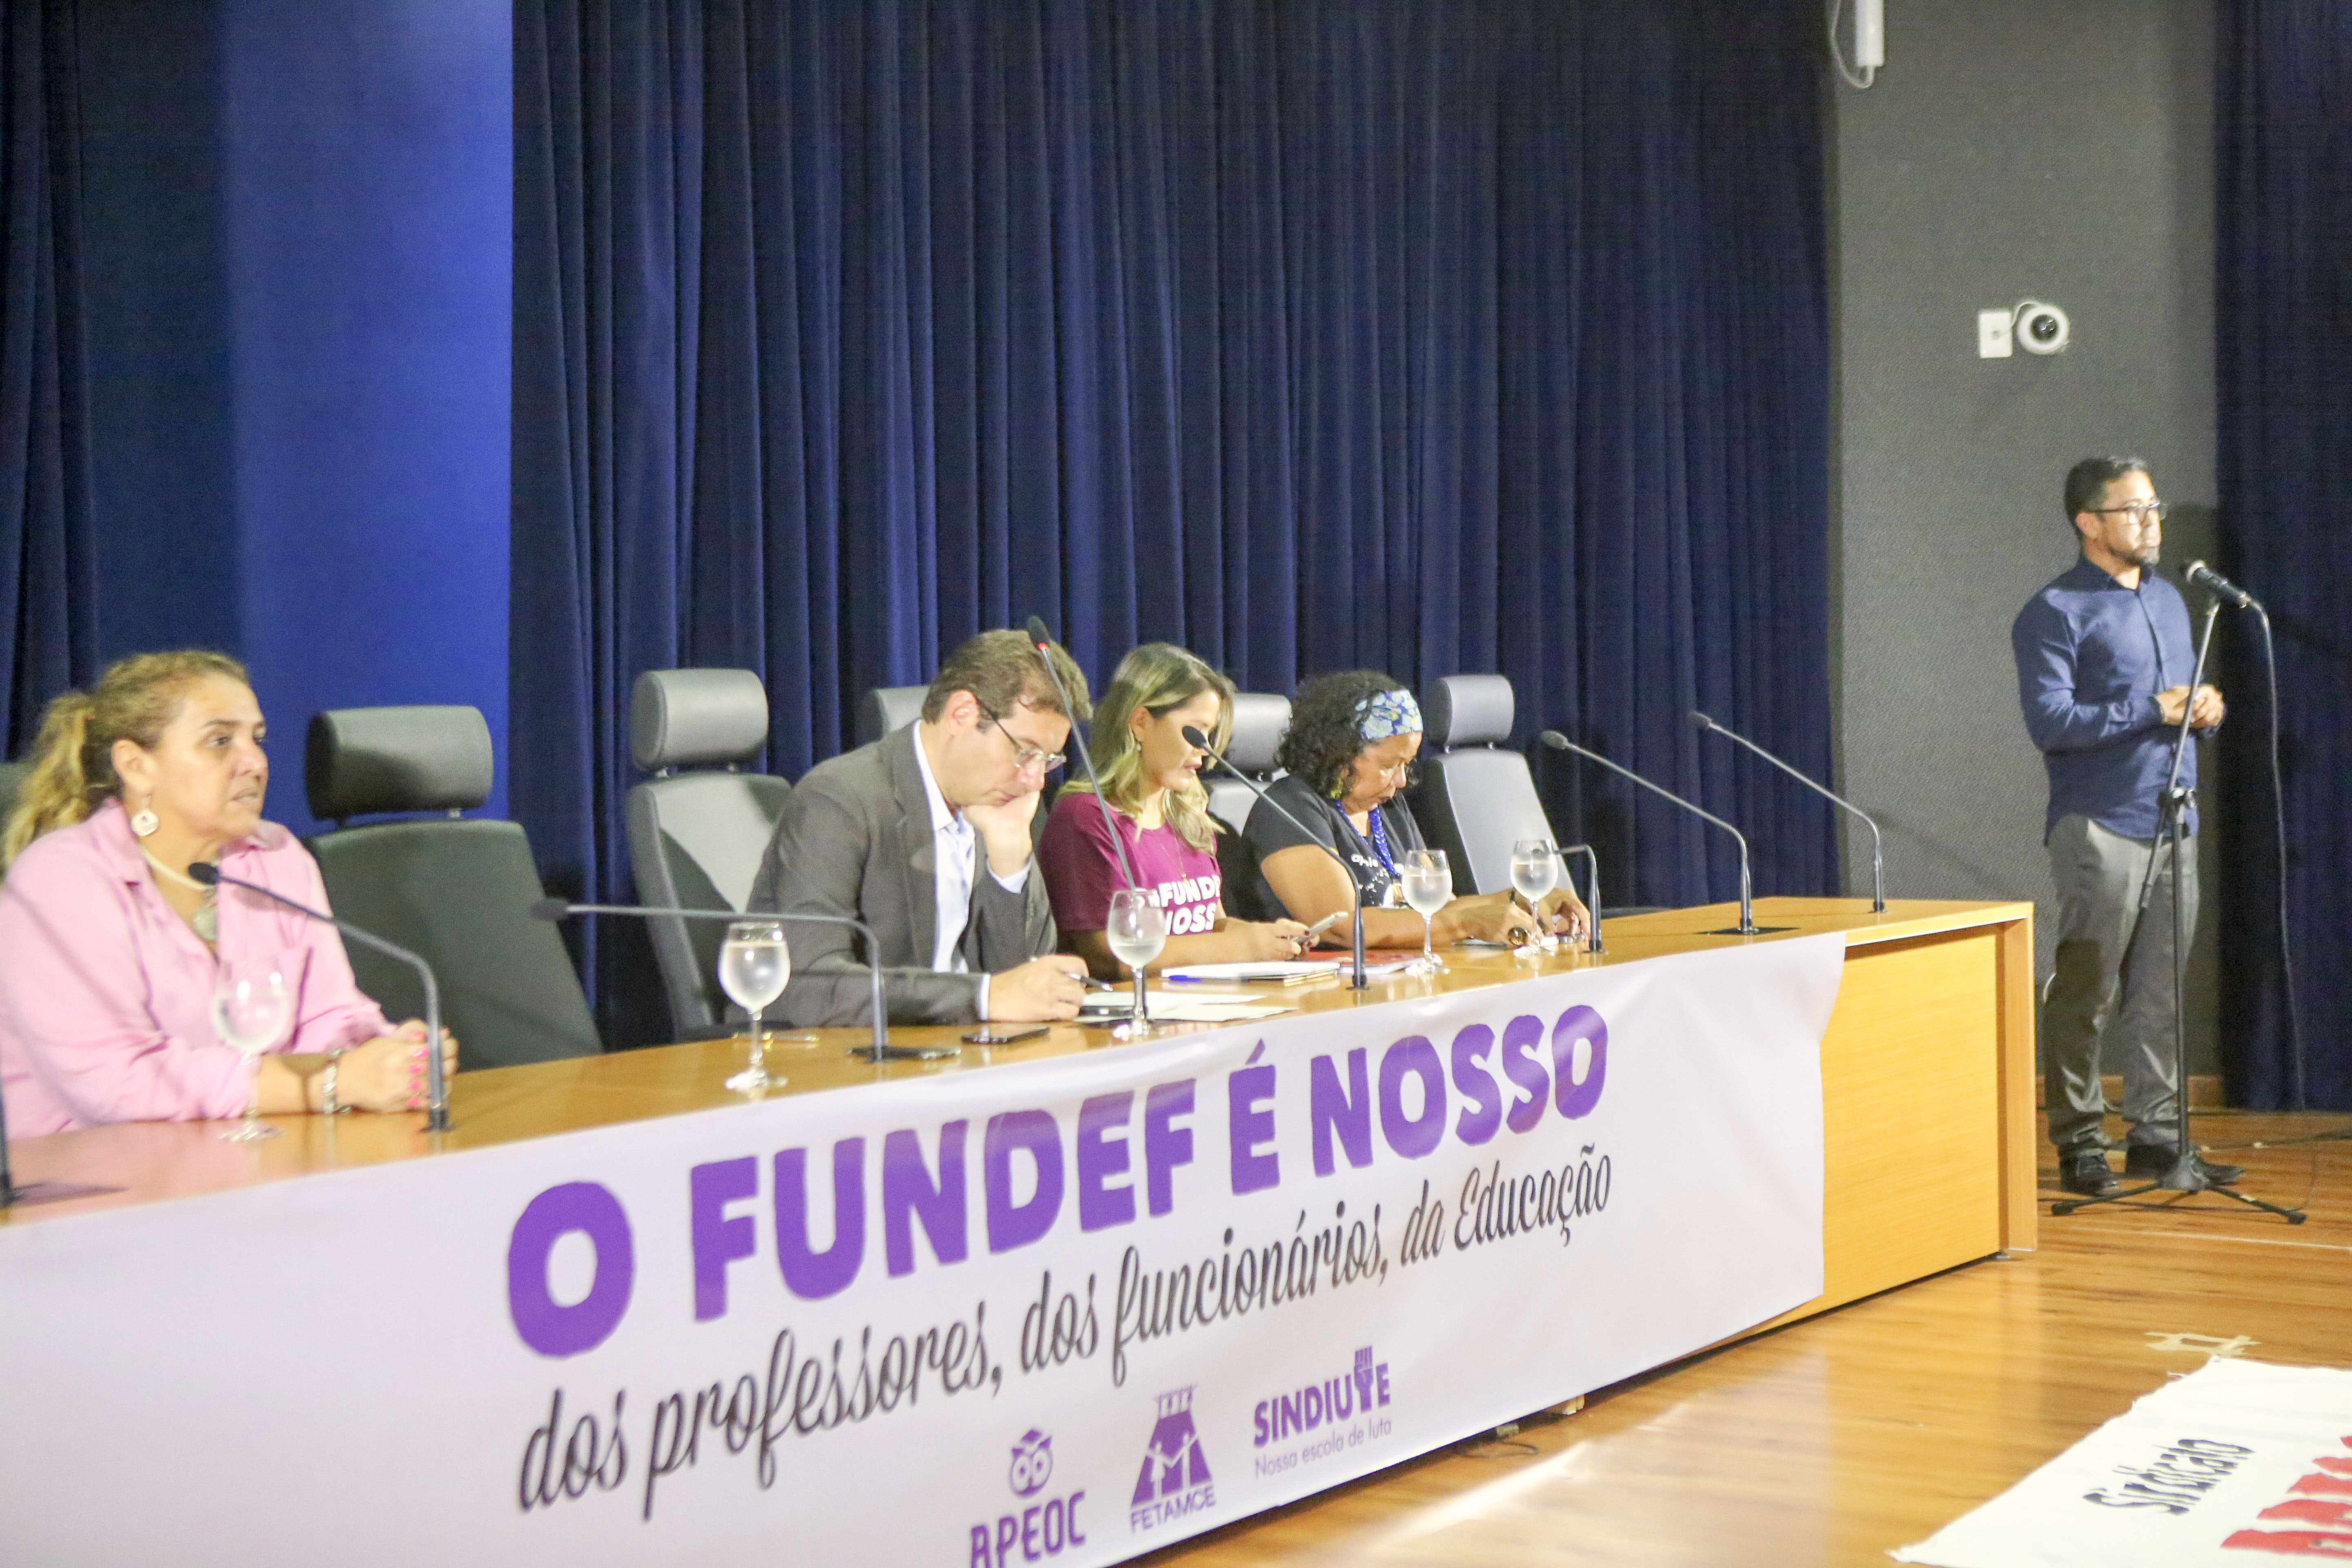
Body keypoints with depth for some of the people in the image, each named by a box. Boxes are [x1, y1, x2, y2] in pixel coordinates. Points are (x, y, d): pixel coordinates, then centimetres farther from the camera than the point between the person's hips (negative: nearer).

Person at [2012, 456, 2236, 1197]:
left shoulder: (2169, 600, 18)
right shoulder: (2056, 613, -7)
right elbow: (2050, 720, -17)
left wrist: (2205, 709, 2)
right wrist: (2152, 711, -18)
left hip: (2173, 825, 7)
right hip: (2100, 826, -7)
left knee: (2159, 992, 10)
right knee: (2086, 991, -3)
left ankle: (2155, 1134, 16)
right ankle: (2079, 1143, 4)